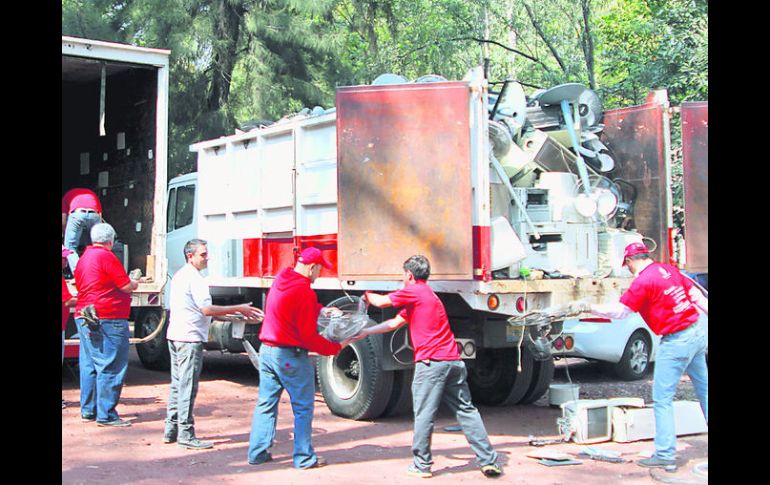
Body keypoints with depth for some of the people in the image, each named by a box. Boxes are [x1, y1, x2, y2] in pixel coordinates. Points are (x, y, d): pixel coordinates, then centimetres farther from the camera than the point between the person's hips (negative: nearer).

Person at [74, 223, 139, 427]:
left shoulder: (83, 258, 14)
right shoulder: (106, 256, -12)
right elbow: (126, 286, -12)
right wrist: (134, 283, 11)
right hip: (108, 320, -9)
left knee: (89, 366, 14)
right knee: (110, 367, -5)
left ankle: (88, 411, 20)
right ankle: (106, 414, -4)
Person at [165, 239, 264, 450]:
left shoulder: (180, 275, 16)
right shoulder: (195, 278, -15)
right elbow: (206, 309, -21)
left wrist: (223, 314, 23)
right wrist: (239, 309, -18)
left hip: (175, 335, 10)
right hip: (190, 337, -10)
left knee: (178, 385, 14)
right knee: (188, 387, -7)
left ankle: (171, 430, 19)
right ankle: (185, 434, -5)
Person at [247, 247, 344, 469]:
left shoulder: (280, 281, 7)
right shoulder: (304, 291, -19)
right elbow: (309, 337, -17)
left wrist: (320, 310, 12)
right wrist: (335, 348, -7)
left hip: (267, 350, 8)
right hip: (290, 357, -8)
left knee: (266, 404, 15)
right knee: (303, 407, 4)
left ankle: (257, 452, 20)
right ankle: (304, 457, 10)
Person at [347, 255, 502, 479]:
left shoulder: (414, 291, -2)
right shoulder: (427, 295, 24)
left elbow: (381, 302, 4)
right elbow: (395, 323, 26)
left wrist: (367, 295, 27)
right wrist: (366, 332, 29)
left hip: (431, 362, -8)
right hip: (454, 360, 8)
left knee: (424, 414, 2)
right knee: (466, 410, 9)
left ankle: (421, 465, 9)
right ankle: (488, 460, 8)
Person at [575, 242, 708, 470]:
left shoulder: (643, 281, -15)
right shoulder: (669, 269, 7)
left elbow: (620, 310, -12)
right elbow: (696, 295, 13)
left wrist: (590, 308, -2)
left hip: (675, 342, -8)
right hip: (697, 333, 9)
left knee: (662, 399, -1)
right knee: (704, 389, 19)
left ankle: (665, 455, 0)